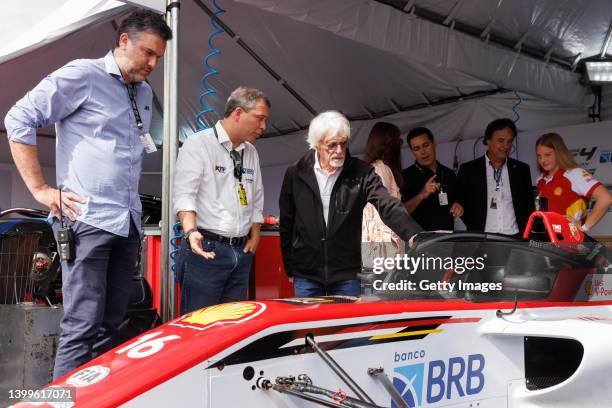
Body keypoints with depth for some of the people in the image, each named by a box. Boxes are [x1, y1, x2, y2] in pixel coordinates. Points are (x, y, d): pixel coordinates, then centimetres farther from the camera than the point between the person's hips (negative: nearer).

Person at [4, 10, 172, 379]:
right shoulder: (82, 75, -3)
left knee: (111, 326, 9)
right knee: (82, 326, -9)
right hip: (87, 220, -7)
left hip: (128, 223, 7)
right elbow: (19, 120, -7)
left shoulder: (145, 93, 19)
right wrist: (40, 189, -10)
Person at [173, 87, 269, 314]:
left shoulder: (251, 152, 18)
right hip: (206, 249, -7)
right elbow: (184, 194, -13)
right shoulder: (198, 144, -4)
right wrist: (191, 231, -28)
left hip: (242, 252, 7)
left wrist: (255, 236, 12)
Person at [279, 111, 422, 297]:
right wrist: (290, 269, 8)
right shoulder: (295, 175, -1)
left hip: (347, 275, 0)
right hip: (306, 275, 1)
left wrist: (415, 236, -33)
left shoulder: (361, 173, -4)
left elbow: (388, 205, -16)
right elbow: (286, 224, 6)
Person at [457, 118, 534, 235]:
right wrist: (475, 229, -1)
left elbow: (529, 205, 15)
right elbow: (461, 204, 6)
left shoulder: (522, 170, 10)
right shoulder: (468, 170, 2)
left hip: (514, 238, 2)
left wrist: (525, 233, 4)